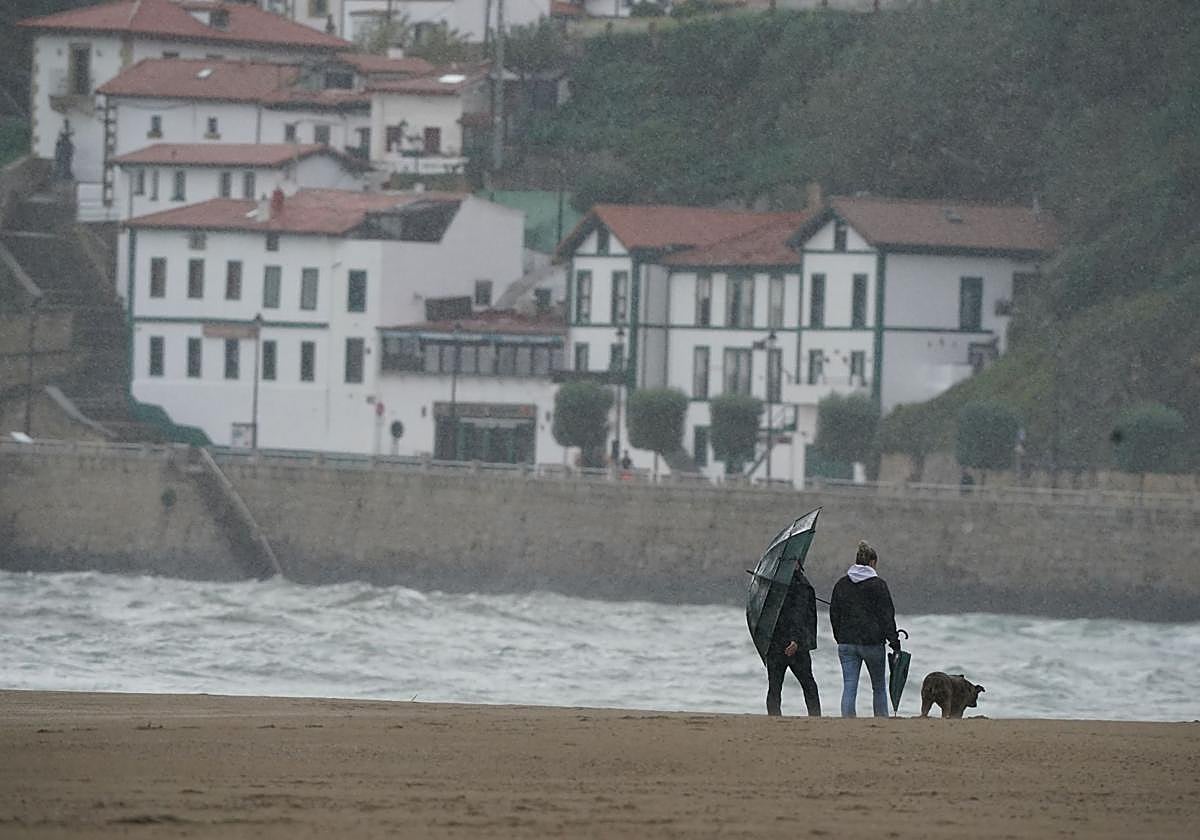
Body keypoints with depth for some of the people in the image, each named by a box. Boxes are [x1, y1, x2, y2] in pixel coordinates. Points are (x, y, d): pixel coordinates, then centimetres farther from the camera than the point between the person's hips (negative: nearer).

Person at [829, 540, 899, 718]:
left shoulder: (841, 585, 8)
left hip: (846, 643, 3)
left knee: (849, 688, -1)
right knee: (879, 687, 10)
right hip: (872, 642, -3)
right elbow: (887, 616, -6)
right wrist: (894, 642, -3)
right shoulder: (877, 585, -6)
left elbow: (834, 615, 13)